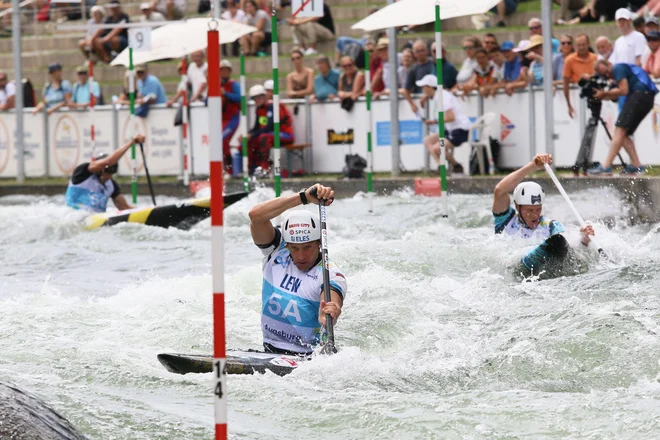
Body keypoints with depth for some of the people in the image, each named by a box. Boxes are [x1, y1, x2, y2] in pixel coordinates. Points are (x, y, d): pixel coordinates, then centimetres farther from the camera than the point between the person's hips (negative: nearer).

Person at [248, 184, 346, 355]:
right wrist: (304, 197, -18)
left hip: (305, 359, -3)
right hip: (267, 352, 3)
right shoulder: (277, 252, 3)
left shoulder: (329, 275, -7)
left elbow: (333, 302, -27)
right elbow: (256, 215, -10)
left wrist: (327, 316, -52)